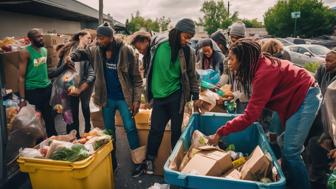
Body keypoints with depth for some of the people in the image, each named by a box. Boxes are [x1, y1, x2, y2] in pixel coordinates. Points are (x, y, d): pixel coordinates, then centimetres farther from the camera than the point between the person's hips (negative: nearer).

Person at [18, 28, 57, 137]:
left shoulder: (44, 50, 5)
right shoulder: (26, 52, -14)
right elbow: (21, 76, -14)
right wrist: (22, 98, -16)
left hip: (47, 87, 6)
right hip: (33, 90, -6)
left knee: (49, 115, 16)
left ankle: (53, 137, 33)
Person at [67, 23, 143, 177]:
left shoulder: (126, 51, -15)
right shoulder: (96, 50, -1)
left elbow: (136, 77, -13)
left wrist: (136, 99, -15)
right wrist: (72, 56, -15)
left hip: (124, 98, -5)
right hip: (107, 98, 5)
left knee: (130, 128, 2)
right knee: (109, 130, 14)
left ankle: (138, 162, 17)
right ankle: (112, 161, 31)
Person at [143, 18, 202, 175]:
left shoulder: (187, 51, -5)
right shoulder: (158, 44, -5)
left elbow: (192, 75, 4)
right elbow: (149, 67, 10)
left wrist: (196, 96, 4)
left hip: (176, 95, -1)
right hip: (159, 95, 1)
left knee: (176, 129, 8)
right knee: (156, 129, 6)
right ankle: (149, 159, 26)